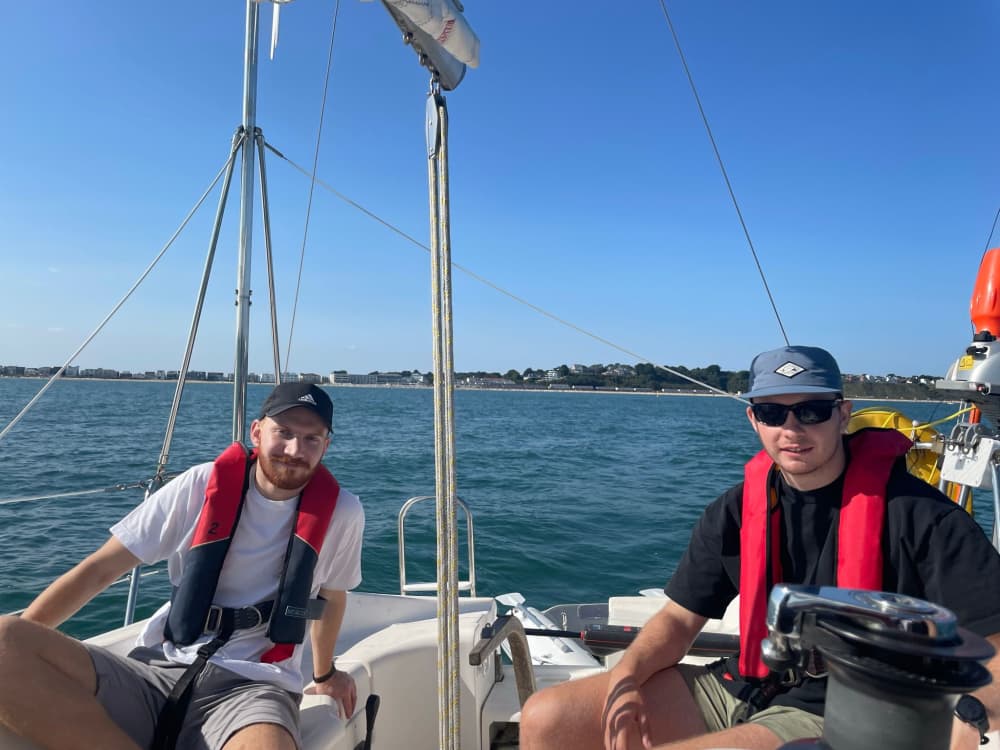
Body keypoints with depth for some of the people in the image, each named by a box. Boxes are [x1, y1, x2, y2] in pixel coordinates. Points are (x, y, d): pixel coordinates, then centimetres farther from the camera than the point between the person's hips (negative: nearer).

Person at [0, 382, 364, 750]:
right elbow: (97, 571, 4)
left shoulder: (341, 512, -1)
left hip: (253, 686, -2)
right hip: (157, 672, 3)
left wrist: (325, 674, 32)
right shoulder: (201, 485, -1)